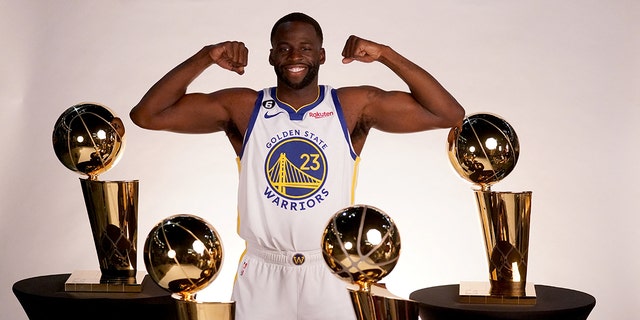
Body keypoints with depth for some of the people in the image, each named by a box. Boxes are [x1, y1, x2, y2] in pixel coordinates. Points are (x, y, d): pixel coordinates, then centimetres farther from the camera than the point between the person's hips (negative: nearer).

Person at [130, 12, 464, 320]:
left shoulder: (355, 107, -3)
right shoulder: (243, 108, -2)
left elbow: (448, 114, -7)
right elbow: (146, 115, -4)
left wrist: (386, 55, -15)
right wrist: (205, 57, -14)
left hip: (331, 275, 0)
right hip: (262, 275, 1)